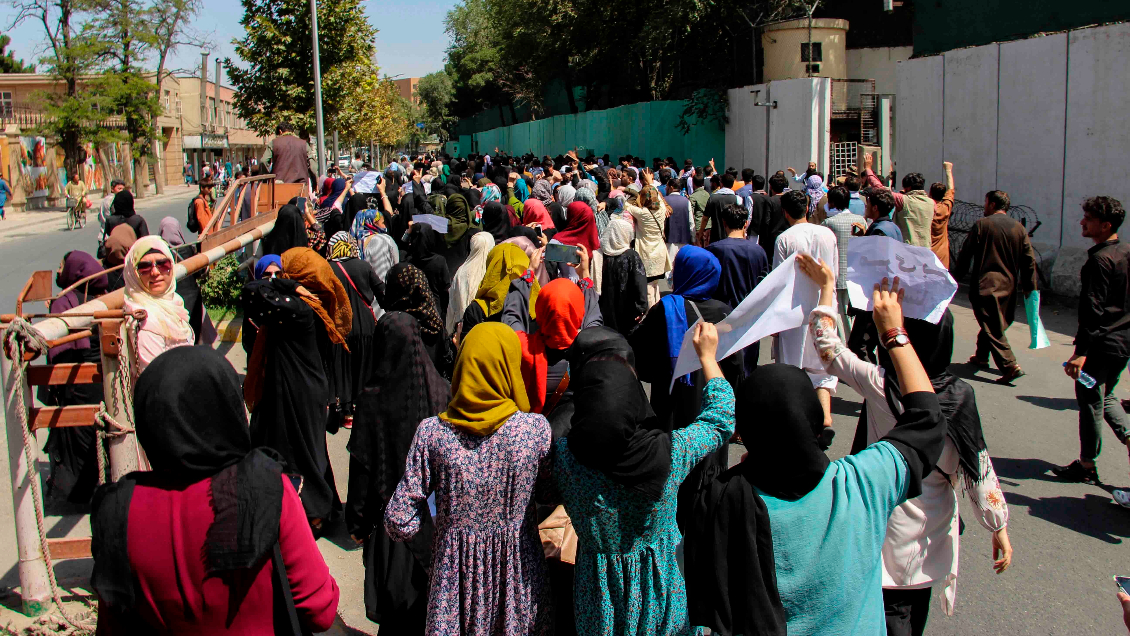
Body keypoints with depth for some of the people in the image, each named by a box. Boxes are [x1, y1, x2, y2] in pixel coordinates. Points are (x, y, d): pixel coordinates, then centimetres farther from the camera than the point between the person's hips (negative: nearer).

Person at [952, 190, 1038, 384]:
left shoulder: (981, 225, -7)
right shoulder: (1019, 228, 6)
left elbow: (965, 255, -5)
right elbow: (1029, 260, 8)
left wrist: (956, 278, 5)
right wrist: (1029, 286, 16)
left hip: (985, 284, -6)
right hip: (1009, 286, 6)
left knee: (993, 327, -6)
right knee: (992, 323, 21)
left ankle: (1010, 366, -14)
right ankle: (981, 356, 34)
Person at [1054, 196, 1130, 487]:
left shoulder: (1100, 260, -20)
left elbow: (1092, 309, -24)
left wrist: (1081, 351, -24)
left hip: (1103, 343, -9)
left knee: (1090, 401, 3)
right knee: (1105, 396, 24)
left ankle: (1087, 466, 13)